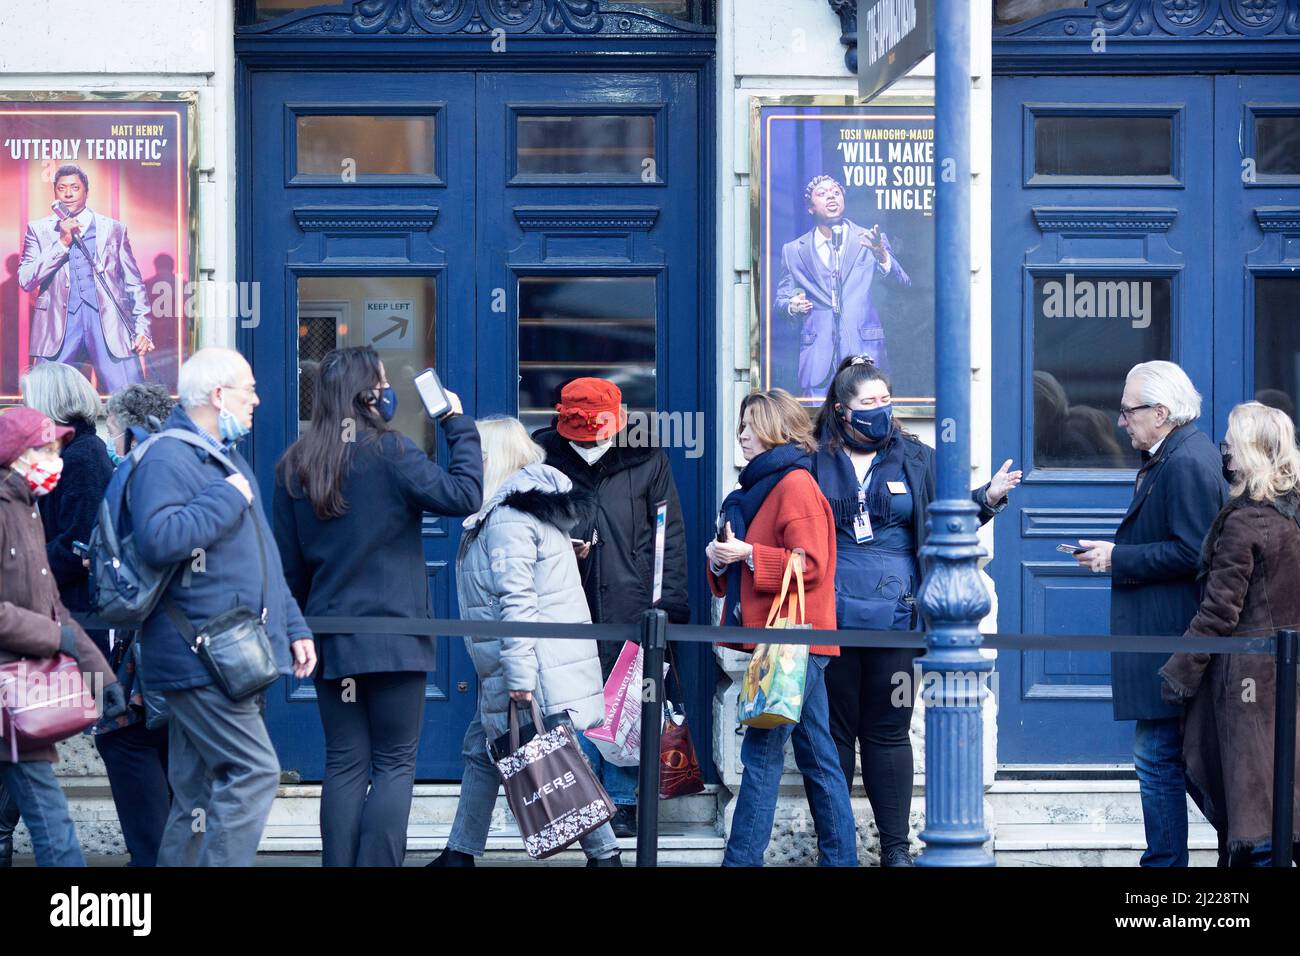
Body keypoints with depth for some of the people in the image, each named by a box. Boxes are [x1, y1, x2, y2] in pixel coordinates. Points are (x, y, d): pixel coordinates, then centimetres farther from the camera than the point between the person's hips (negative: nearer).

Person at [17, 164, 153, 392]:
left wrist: (141, 328, 5)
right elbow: (25, 280, 2)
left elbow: (133, 283, 16)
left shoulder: (113, 229, 15)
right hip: (59, 323, 0)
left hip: (109, 321, 0)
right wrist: (62, 243, -5)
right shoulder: (39, 230, 13)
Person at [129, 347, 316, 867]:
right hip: (200, 661, -10)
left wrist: (293, 627, 23)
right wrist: (228, 498, -19)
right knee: (254, 772, -15)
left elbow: (262, 561, 29)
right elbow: (157, 539, -29)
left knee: (199, 794, 10)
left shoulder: (230, 459, 22)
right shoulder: (167, 459, -12)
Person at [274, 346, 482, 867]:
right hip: (394, 637, -5)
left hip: (330, 641, 5)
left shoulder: (294, 467, 7)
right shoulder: (390, 452, -10)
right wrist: (459, 426, -1)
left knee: (344, 764, 9)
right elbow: (464, 495, -12)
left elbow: (289, 565, 12)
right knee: (395, 764, 0)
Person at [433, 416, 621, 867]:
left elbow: (517, 601, -22)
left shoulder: (506, 518, -15)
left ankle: (604, 854, -2)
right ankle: (461, 853, 21)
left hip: (534, 667, -11)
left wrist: (520, 677, -24)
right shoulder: (531, 504, 16)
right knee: (481, 750, 15)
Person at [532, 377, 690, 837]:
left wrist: (669, 604, -2)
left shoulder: (646, 458, 2)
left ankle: (622, 801, 10)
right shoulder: (545, 454, 3)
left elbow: (670, 536, 4)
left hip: (631, 605, -1)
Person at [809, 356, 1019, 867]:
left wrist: (987, 498, -5)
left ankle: (896, 846, 12)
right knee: (834, 729, 4)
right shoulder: (816, 460, 3)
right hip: (830, 617, -1)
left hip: (893, 615, 1)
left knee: (888, 731, 5)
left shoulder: (916, 458, 8)